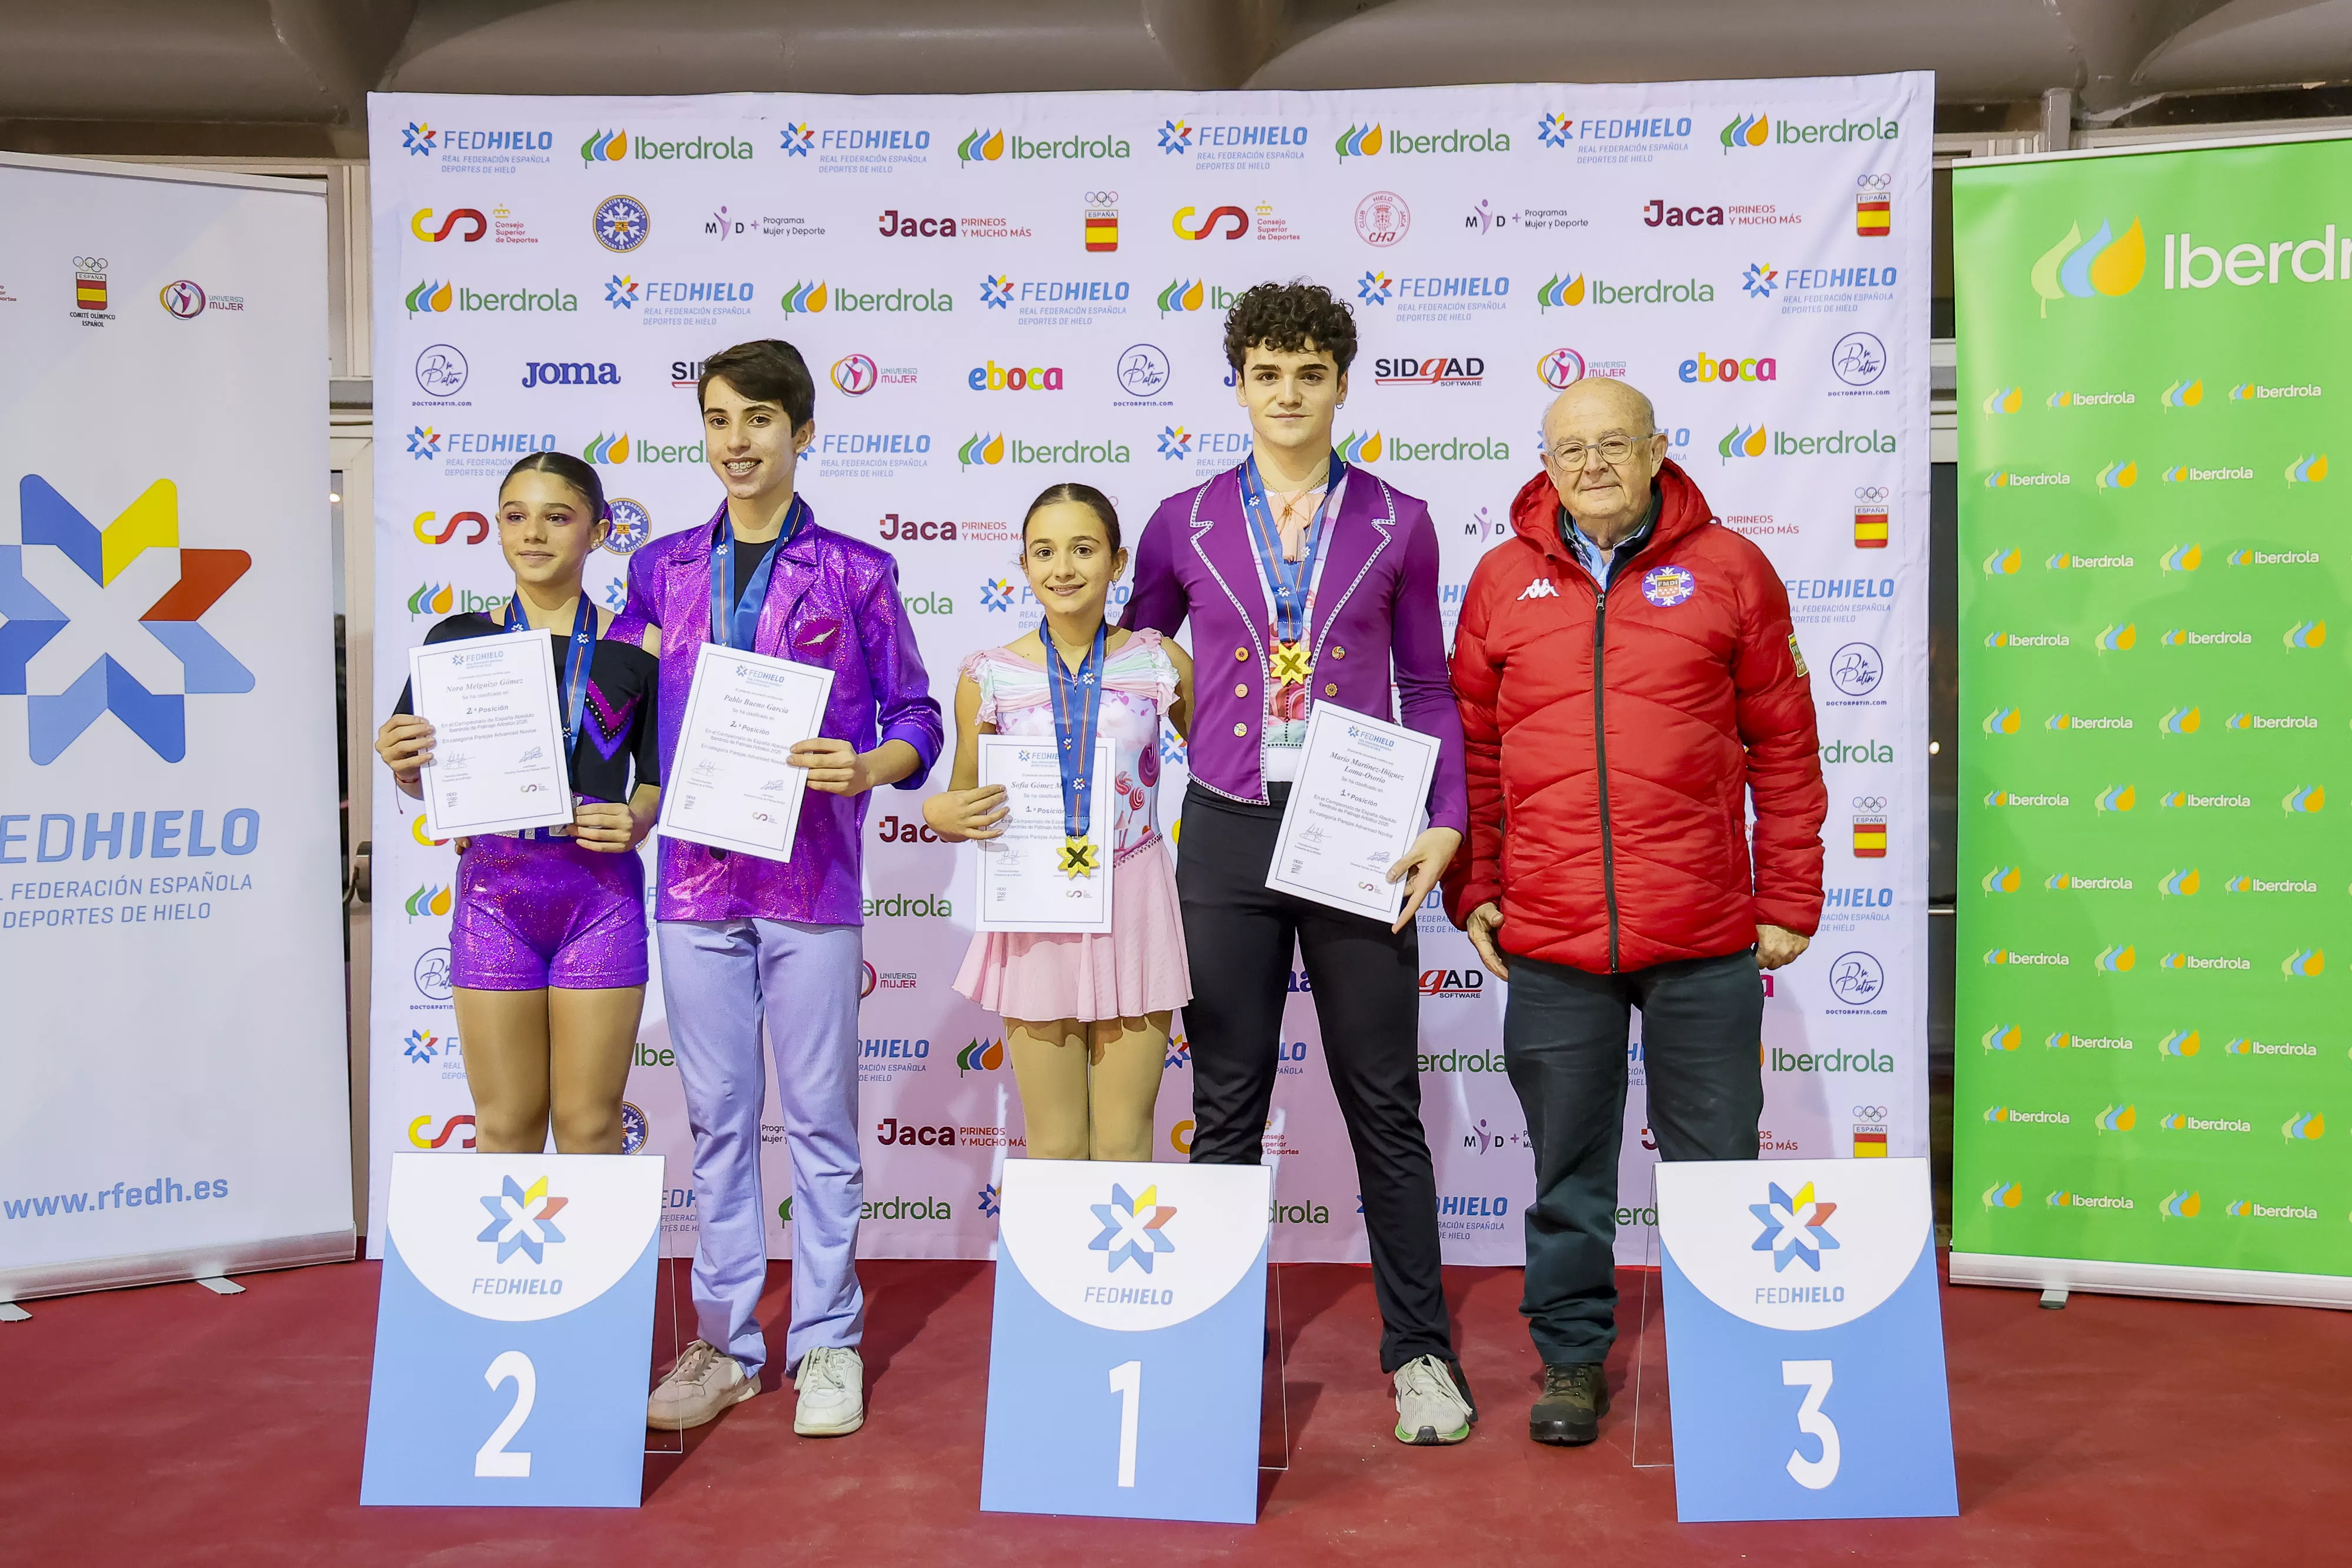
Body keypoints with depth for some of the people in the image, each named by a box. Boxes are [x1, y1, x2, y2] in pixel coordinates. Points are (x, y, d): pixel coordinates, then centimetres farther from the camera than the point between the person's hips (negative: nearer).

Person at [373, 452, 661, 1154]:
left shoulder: (632, 646, 3)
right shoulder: (458, 639, 5)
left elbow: (659, 774, 11)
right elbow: (424, 783, 9)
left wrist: (637, 820, -9)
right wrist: (404, 768, -13)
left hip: (601, 891, -1)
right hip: (495, 886, 1)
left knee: (590, 1121, 6)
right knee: (506, 1123, 8)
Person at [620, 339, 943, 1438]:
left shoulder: (855, 573, 2)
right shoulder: (661, 571, 11)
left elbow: (916, 719, 2)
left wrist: (866, 767, -16)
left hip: (811, 878, -3)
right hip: (695, 874, 3)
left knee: (819, 1117, 4)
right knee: (718, 1119, 10)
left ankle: (826, 1343, 17)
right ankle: (726, 1343, 22)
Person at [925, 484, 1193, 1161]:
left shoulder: (1160, 662, 0)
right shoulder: (988, 677, 0)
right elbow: (964, 812, 9)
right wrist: (938, 814, -11)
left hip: (1133, 909, 0)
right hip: (1037, 917, 0)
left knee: (1125, 1143, 8)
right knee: (1055, 1146, 8)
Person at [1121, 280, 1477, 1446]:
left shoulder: (1396, 524, 5)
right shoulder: (1184, 524, 6)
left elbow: (1428, 690, 8)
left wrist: (1445, 822, -3)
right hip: (1228, 830, 1)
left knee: (1385, 1105, 6)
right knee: (1226, 1109, 7)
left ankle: (1420, 1352, 18)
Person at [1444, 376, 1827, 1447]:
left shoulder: (1729, 569, 3)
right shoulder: (1504, 578, 6)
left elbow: (1784, 747, 4)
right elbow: (1471, 747, 10)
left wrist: (1787, 903, 2)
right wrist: (1472, 891, 5)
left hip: (1705, 937, -1)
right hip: (1548, 938, 1)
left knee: (1715, 1161, 10)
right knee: (1568, 1166, 11)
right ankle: (1572, 1360, 27)